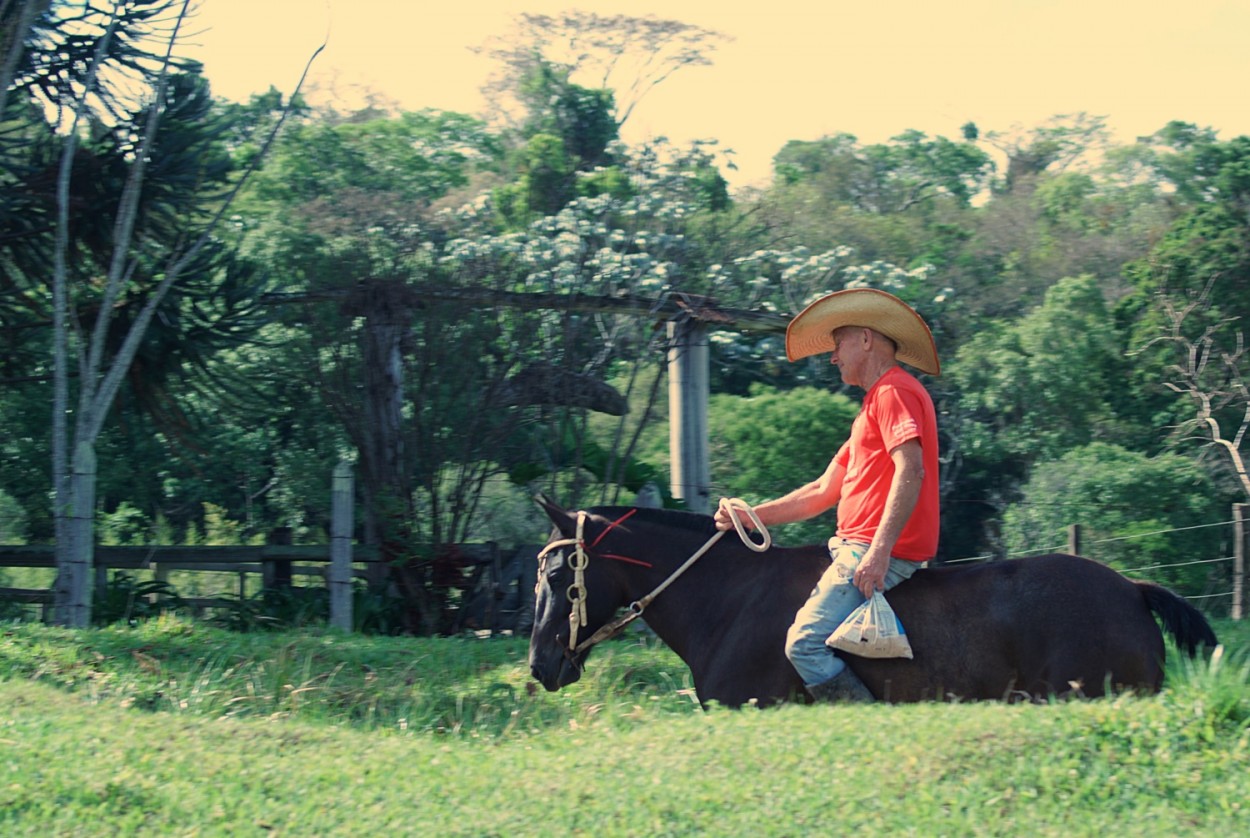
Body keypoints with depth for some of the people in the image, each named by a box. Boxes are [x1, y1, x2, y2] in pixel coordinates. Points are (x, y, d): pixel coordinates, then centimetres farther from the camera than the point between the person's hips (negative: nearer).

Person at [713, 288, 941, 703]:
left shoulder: (893, 392, -7)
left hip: (882, 553, -11)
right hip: (862, 548, 11)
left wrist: (879, 552, -28)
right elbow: (823, 492, 27)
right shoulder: (874, 404, 26)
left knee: (806, 643, -22)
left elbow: (910, 470, -22)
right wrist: (751, 516, 20)